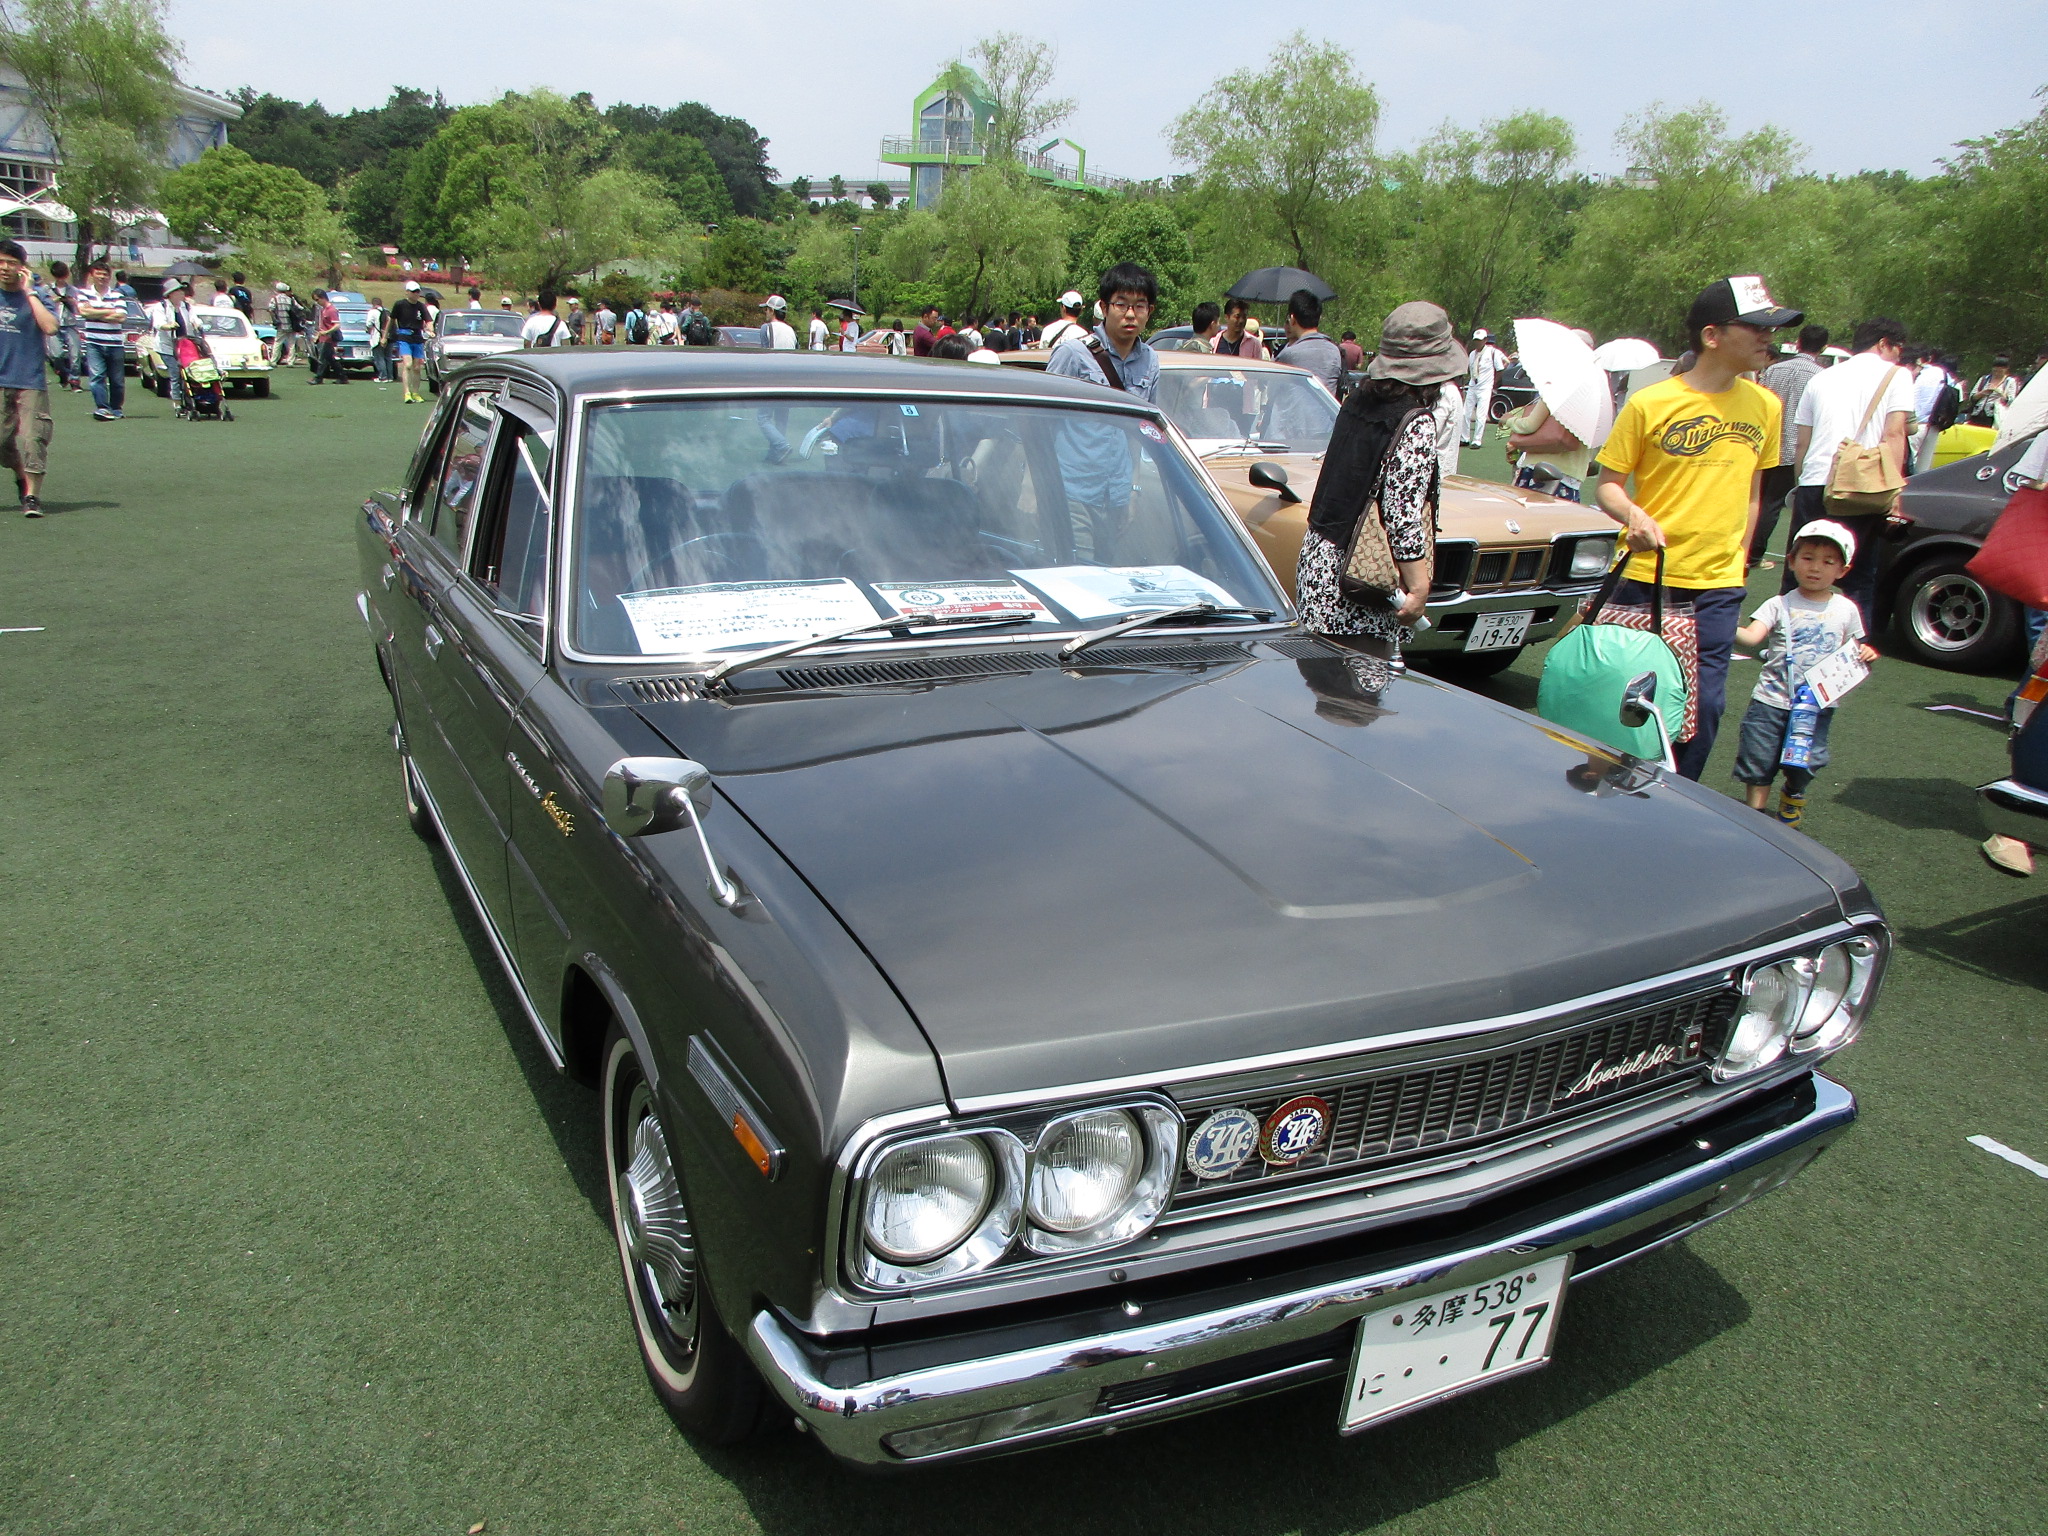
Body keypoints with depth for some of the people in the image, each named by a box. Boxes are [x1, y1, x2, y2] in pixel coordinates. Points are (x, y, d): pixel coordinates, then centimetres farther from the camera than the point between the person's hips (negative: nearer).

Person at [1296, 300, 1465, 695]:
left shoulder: (1356, 402, 8)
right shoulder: (1416, 426, -13)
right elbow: (1402, 518, -18)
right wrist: (1419, 589, -11)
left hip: (1316, 559, 8)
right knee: (1363, 692, -2)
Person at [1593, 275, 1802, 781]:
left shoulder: (1764, 406, 5)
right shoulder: (1649, 404, -8)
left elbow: (1750, 491, 15)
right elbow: (1608, 484, -3)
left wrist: (1737, 558, 13)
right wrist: (1633, 514, -22)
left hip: (1718, 586, 3)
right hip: (1647, 578, -3)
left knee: (1704, 704, 3)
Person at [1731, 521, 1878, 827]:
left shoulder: (1846, 610, 6)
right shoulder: (1780, 605, -3)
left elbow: (1852, 656, 16)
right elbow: (1752, 636, -20)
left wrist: (1865, 655, -7)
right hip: (1771, 701, -1)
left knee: (1804, 765, 4)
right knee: (1759, 762, 1)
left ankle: (1793, 793, 37)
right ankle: (1753, 814, 19)